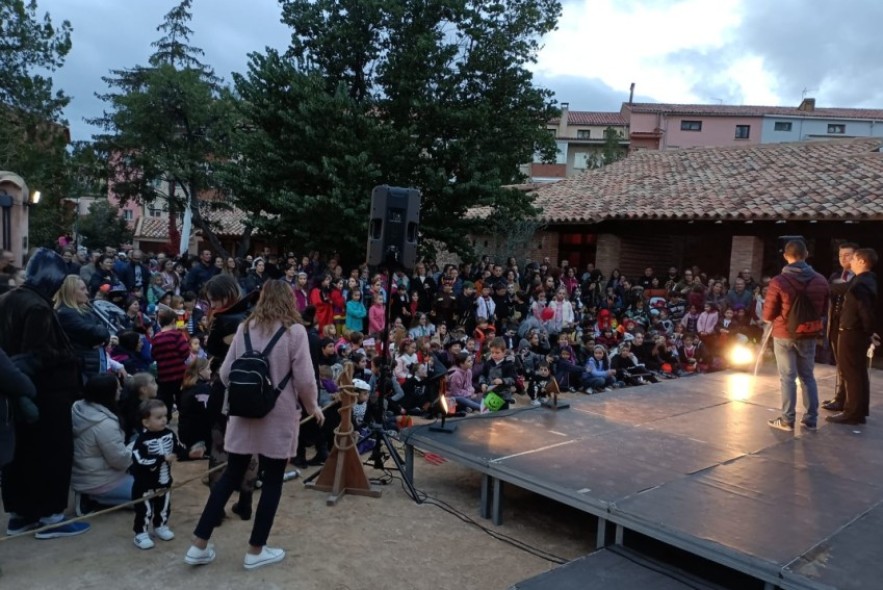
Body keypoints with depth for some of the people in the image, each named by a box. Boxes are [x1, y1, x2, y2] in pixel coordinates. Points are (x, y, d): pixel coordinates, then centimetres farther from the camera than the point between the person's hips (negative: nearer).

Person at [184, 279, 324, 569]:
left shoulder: (244, 328, 3)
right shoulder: (294, 330, -10)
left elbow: (225, 374, 6)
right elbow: (304, 379, -13)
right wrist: (312, 406, 4)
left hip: (243, 414, 5)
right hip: (278, 416, -4)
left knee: (230, 476, 14)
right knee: (272, 481, 9)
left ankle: (199, 546, 18)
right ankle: (255, 551, 18)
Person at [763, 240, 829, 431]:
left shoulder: (778, 282, -17)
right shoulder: (821, 281, -3)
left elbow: (767, 316, -11)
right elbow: (823, 310, 7)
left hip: (784, 335, -3)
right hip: (808, 335, 3)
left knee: (788, 378, 4)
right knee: (807, 376, 14)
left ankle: (787, 420, 8)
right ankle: (811, 419, 20)